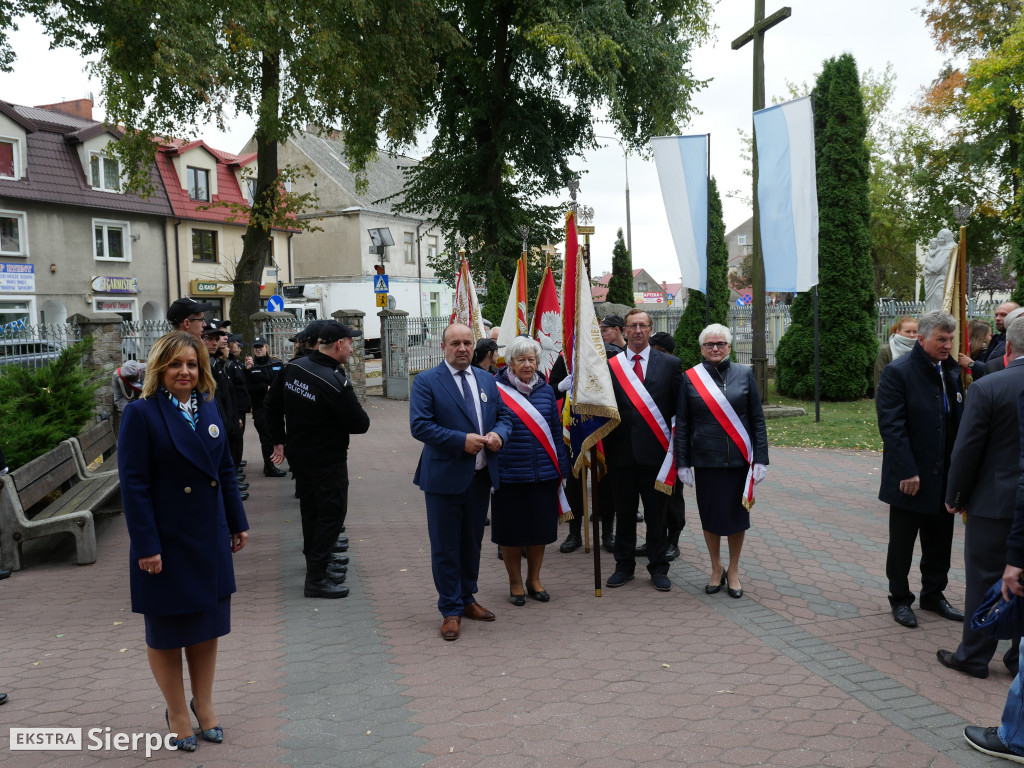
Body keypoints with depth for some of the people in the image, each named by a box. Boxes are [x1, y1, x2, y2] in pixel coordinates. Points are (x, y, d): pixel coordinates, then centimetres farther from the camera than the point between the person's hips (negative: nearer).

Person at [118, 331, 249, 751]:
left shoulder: (208, 408, 5)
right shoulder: (141, 414, -13)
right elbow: (134, 485, -15)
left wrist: (237, 523, 10)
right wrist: (146, 546, -17)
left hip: (210, 539, 5)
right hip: (166, 543, -5)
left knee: (207, 624, 14)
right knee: (166, 630, 11)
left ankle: (203, 704, 32)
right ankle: (176, 713, 28)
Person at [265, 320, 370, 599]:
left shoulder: (293, 367, -3)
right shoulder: (337, 383, -26)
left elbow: (271, 404, 7)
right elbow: (360, 425, -20)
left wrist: (279, 440, 14)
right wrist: (358, 414, 2)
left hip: (297, 453, 8)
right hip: (328, 459, -8)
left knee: (310, 509, 21)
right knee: (332, 513, 2)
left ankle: (314, 559, 37)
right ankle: (316, 578, 3)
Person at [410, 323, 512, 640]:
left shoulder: (487, 381, 11)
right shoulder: (426, 382, -7)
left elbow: (504, 414, 15)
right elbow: (419, 425, -15)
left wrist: (498, 434, -9)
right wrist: (461, 440, -21)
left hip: (480, 477, 5)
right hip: (445, 478, -5)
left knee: (472, 543, 17)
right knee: (445, 548, 3)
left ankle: (467, 599, 33)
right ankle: (450, 611, 14)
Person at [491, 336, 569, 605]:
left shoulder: (545, 390, 7)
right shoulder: (496, 390, -5)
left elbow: (556, 430, 12)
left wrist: (561, 467, 11)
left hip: (543, 474, 3)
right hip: (509, 476, -3)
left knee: (540, 529, 11)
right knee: (510, 531, 7)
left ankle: (534, 579, 29)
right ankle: (515, 582, 24)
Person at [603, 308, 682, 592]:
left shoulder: (670, 364, 4)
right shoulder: (609, 365, 4)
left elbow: (679, 408, 4)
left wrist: (675, 446, -2)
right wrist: (606, 446, -7)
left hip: (655, 450, -1)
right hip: (622, 451, 1)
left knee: (657, 513, 7)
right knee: (624, 512, 11)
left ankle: (658, 568, 19)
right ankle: (624, 566, 23)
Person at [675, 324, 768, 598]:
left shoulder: (744, 375, 1)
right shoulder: (690, 378, 0)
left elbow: (757, 419, 2)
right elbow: (682, 424, 2)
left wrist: (761, 459, -4)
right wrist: (682, 463, -3)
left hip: (739, 459, 0)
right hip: (705, 460, 0)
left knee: (737, 514, 8)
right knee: (709, 515, 9)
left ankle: (733, 571, 25)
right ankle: (716, 569, 28)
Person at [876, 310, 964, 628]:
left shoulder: (951, 371, 9)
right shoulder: (898, 372, -13)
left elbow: (959, 419, 14)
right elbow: (892, 426, -18)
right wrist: (907, 472, -21)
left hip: (944, 476, 7)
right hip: (911, 478, -6)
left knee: (939, 541, 17)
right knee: (902, 543, 8)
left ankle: (933, 594, 34)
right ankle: (900, 599, 22)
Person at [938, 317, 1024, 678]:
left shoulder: (986, 388, -15)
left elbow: (967, 449, -12)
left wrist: (955, 496, 1)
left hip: (994, 502, -4)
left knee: (983, 580, 7)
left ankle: (973, 657, 18)